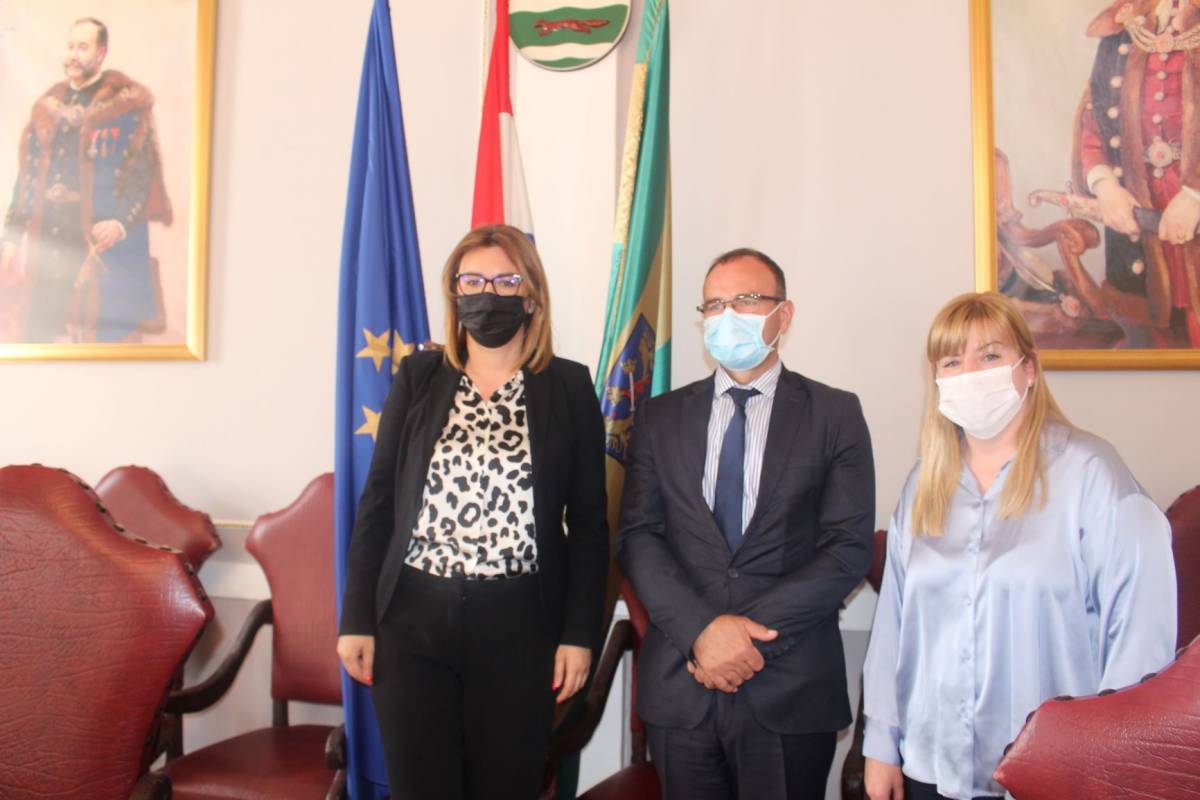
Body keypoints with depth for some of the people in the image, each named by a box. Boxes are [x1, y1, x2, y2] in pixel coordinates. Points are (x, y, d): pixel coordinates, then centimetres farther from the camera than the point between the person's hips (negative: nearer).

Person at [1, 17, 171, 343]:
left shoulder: (127, 102, 0)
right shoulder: (48, 105, 17)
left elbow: (144, 172, -6)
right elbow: (28, 174, 18)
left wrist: (122, 222, -20)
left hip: (103, 242, -6)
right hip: (48, 243, 6)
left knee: (103, 333, -7)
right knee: (41, 333, 7)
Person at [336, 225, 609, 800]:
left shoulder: (568, 387, 1)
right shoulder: (419, 377, 5)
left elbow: (588, 522, 2)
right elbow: (377, 503, 6)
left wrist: (579, 632, -3)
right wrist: (357, 617, 2)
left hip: (518, 621, -1)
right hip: (413, 617, 1)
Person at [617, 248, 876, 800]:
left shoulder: (835, 415, 1)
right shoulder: (661, 417, 7)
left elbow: (850, 547, -6)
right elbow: (637, 537, 0)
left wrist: (751, 631, -14)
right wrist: (702, 628, -14)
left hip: (792, 691, -1)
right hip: (679, 687, 2)